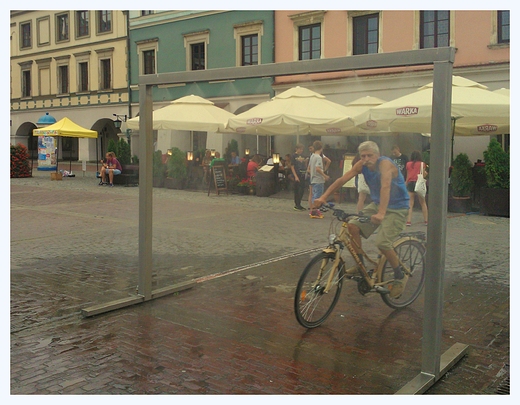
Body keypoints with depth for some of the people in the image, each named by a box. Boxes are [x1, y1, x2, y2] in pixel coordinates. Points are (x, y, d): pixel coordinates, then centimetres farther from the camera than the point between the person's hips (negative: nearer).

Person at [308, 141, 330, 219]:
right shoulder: (319, 157, -16)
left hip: (313, 179, 9)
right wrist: (325, 176, -19)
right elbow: (317, 168, -25)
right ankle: (314, 212, -2)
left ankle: (313, 210, 22)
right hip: (318, 180, -9)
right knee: (317, 196, -4)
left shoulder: (312, 156, 10)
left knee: (314, 195, 15)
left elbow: (309, 167, 18)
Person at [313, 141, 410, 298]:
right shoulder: (361, 165, -6)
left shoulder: (385, 163, -26)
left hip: (396, 208, -7)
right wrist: (323, 197, -19)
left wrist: (381, 213, -54)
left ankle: (400, 276, 2)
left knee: (382, 242, -22)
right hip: (377, 204, 7)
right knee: (353, 226, -13)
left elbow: (385, 187, -40)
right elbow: (342, 180, -10)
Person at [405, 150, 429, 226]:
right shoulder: (422, 164, 0)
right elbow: (423, 175, -2)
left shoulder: (408, 164, 6)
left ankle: (408, 221, -10)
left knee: (410, 204, 0)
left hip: (410, 183, 1)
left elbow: (407, 175, 8)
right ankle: (426, 220, 15)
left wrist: (406, 185, 15)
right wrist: (425, 173, 19)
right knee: (423, 203, 11)